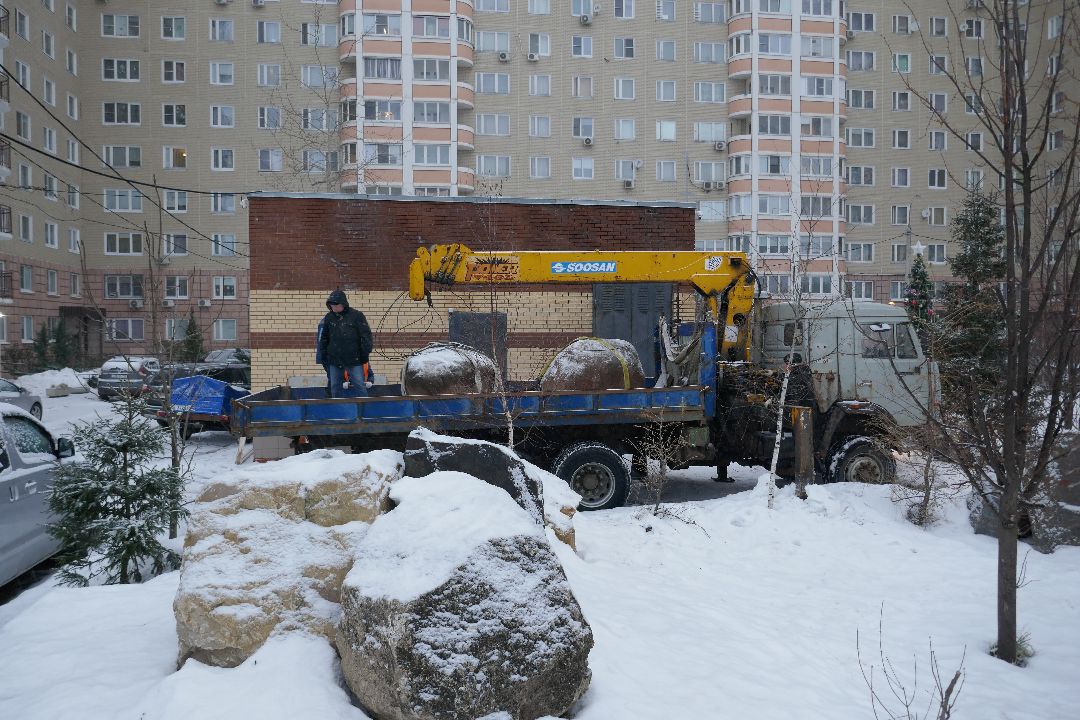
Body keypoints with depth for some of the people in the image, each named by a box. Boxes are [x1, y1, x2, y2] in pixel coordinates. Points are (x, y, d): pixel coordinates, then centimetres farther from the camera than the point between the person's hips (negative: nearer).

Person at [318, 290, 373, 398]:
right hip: (334, 360, 4)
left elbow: (366, 335, -4)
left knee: (359, 386, -3)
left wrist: (365, 353, -9)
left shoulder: (356, 315, -5)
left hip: (354, 360, -4)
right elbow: (323, 339, 15)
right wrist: (322, 356, 12)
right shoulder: (329, 318, 7)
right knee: (335, 387, 9)